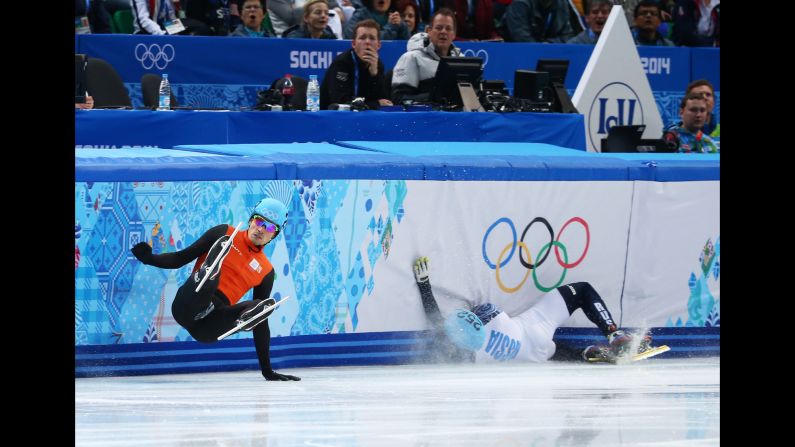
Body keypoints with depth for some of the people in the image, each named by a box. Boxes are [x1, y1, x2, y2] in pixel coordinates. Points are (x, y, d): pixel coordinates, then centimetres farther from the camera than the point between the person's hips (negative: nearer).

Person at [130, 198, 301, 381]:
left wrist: (267, 370, 16)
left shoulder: (266, 272, 18)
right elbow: (181, 259, 10)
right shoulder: (225, 234, 13)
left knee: (268, 304, -18)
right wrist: (149, 258, -9)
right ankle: (207, 274, -52)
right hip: (186, 306, -3)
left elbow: (261, 324, 20)